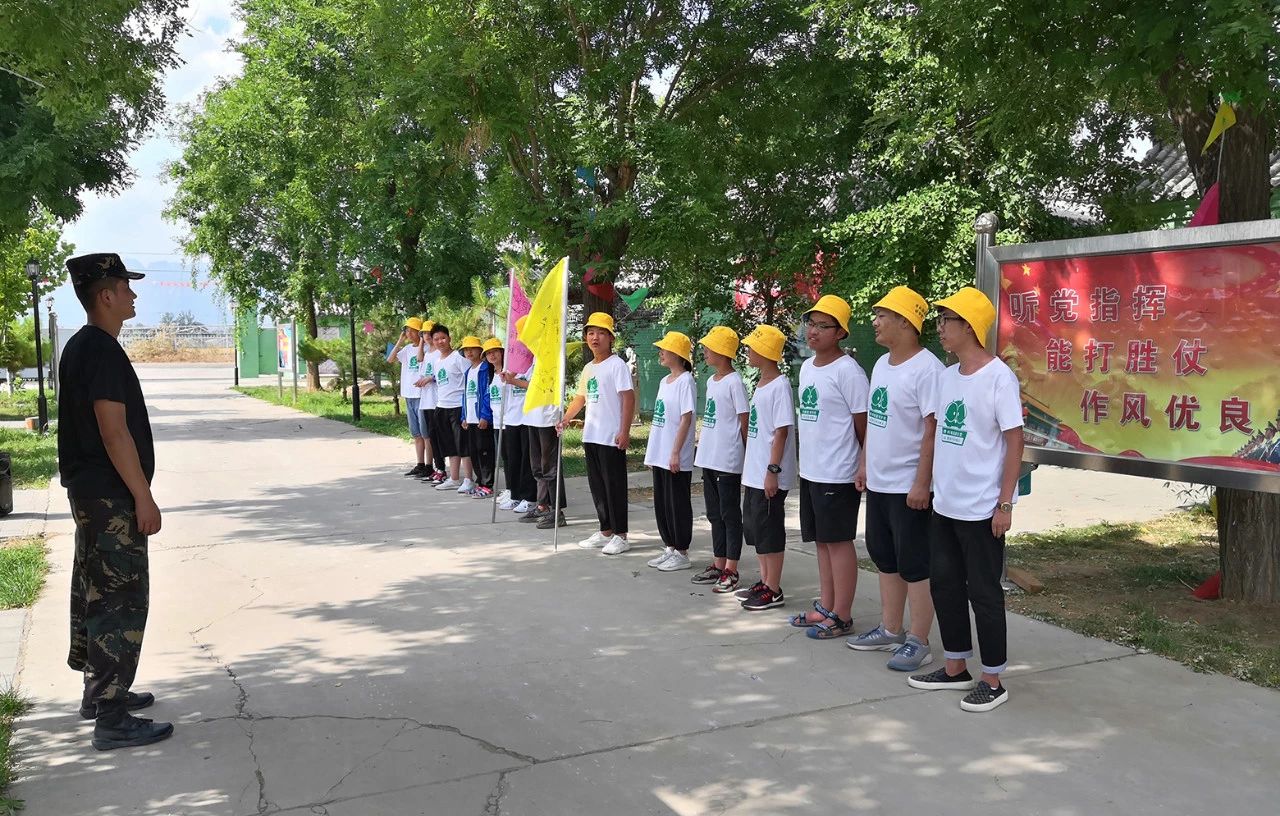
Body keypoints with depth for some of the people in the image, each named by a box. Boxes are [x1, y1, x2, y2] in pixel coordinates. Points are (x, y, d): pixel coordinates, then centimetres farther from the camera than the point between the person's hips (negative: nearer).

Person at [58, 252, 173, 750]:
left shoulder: (80, 347, 13)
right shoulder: (103, 351, -18)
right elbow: (114, 431, -22)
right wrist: (143, 497, -19)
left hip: (89, 492, 11)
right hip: (111, 498, -11)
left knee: (95, 595, 18)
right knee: (121, 601, -6)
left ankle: (99, 692, 31)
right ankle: (112, 720, -1)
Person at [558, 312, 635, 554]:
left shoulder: (617, 365, -9)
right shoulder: (588, 368, 15)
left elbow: (628, 398, -15)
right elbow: (580, 398, 23)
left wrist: (624, 431, -21)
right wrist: (565, 419, 9)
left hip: (612, 437, -8)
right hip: (591, 435, 8)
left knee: (614, 486, -2)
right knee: (597, 486, 13)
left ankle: (620, 536, 7)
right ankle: (605, 532, 23)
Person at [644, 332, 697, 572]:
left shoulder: (685, 381, -12)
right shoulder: (664, 381, 14)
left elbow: (686, 419, -16)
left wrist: (676, 453, -19)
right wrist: (651, 451, 16)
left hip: (676, 458, -9)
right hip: (659, 455, 9)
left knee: (678, 504, 1)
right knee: (661, 503, 14)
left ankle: (681, 553, 10)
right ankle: (670, 548, 25)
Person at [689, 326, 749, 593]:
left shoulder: (734, 382, -12)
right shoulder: (711, 381, 13)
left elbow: (744, 421, -11)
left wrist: (746, 456, -9)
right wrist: (703, 449, 15)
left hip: (728, 461, -9)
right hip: (708, 459, 9)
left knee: (730, 515, 0)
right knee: (714, 514, 15)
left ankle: (731, 571, 6)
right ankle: (718, 565, 24)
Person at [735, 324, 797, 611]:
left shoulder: (779, 385, -15)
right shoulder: (761, 384, 13)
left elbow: (781, 432, -18)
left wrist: (773, 470, -21)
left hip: (770, 476, -9)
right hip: (754, 473, 9)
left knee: (769, 532, -1)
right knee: (754, 528, 16)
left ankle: (773, 591, 8)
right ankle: (764, 582, 27)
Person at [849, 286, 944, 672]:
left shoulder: (926, 369, -17)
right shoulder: (881, 364, 11)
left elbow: (933, 430, -20)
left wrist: (922, 482, -22)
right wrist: (865, 464, 17)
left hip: (909, 486, -9)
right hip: (878, 482, 9)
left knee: (915, 566, 1)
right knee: (885, 558, 18)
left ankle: (918, 642, 11)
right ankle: (890, 630, 31)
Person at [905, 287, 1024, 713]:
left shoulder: (998, 377, -14)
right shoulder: (946, 376, 8)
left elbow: (1014, 442, -14)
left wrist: (1004, 504, -16)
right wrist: (929, 484, 12)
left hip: (981, 510, -8)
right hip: (944, 505, 8)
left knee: (984, 593, 2)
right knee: (945, 586, 15)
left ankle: (992, 682, 17)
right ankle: (956, 669, 30)